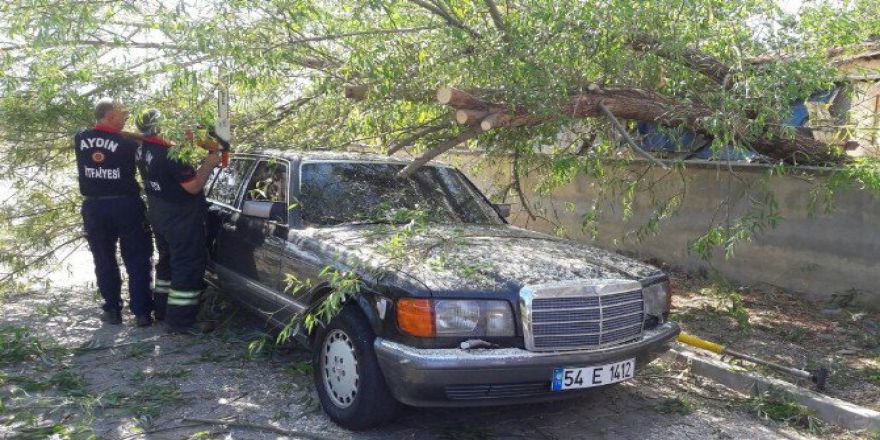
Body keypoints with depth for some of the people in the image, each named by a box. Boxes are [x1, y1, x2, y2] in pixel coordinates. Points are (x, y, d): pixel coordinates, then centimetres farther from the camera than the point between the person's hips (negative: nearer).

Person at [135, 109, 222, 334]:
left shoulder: (142, 148, 0)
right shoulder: (170, 154, -26)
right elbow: (193, 186, -23)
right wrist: (209, 164, -11)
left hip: (158, 215, 9)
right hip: (181, 220, -9)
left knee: (167, 261, 22)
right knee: (188, 265, -2)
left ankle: (162, 309, 31)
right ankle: (180, 320, -1)